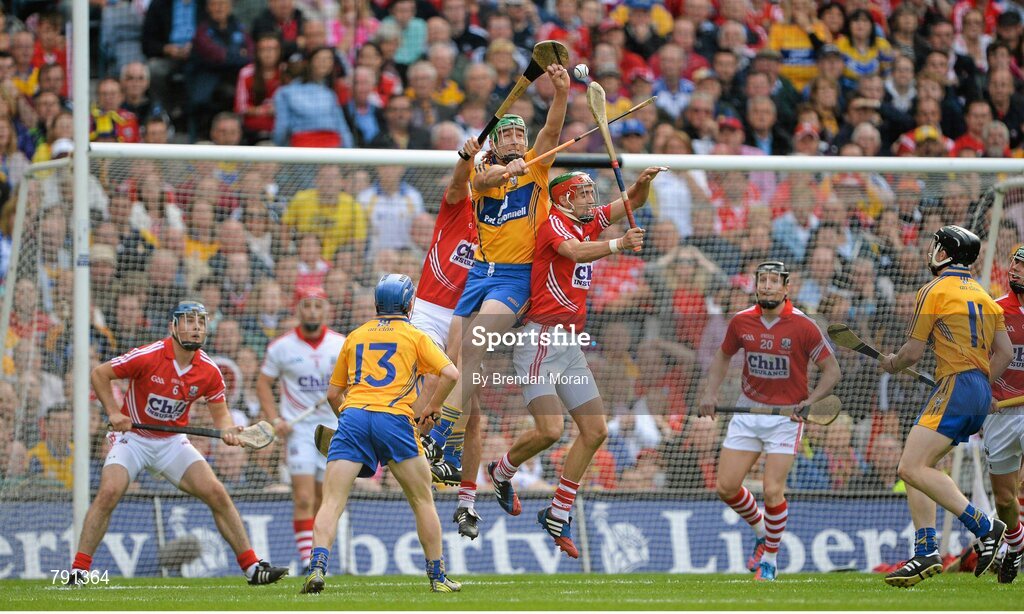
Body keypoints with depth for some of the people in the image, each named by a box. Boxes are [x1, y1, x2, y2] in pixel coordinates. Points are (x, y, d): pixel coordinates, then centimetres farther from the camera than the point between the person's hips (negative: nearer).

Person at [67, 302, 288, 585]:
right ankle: (78, 570, -17)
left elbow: (220, 412, 3)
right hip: (132, 437, -3)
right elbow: (99, 374, -10)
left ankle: (253, 567, 3)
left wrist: (227, 429, -20)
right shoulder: (147, 357, -20)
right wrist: (113, 412, -19)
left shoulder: (209, 371, -9)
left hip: (173, 441, 3)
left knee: (217, 494, -6)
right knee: (109, 492, -24)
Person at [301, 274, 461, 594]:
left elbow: (333, 393, 26)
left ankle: (317, 567, -25)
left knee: (332, 503, -4)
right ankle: (438, 577, 15)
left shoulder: (355, 336, 23)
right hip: (394, 419, -2)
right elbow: (451, 374, 1)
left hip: (352, 415, 2)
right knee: (423, 501, 14)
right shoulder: (415, 336, 14)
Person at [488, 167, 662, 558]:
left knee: (595, 430, 5)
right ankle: (501, 473, 12)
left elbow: (632, 202, 14)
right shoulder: (554, 222, -10)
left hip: (572, 345, 9)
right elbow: (574, 251, -30)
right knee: (551, 429, -19)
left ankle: (558, 515, 15)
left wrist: (643, 184, -10)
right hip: (542, 340, -9)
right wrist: (618, 244, -46)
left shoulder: (590, 221, 14)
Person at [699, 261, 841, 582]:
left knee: (773, 491, -12)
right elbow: (723, 355, 17)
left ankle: (770, 559, 10)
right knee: (726, 487, -1)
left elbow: (831, 369, -5)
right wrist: (711, 393, 4)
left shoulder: (803, 326, -13)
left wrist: (809, 402, -19)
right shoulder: (741, 322, -2)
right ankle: (761, 532, 28)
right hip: (747, 410, 4)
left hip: (786, 416, -4)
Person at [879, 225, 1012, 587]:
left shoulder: (934, 290, -2)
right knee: (916, 468, 11)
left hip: (956, 385, -9)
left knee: (913, 468, -18)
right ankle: (926, 553, 1)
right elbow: (1005, 352, 17)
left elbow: (913, 353, -3)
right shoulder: (982, 295, 21)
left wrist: (891, 364, 18)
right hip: (982, 392, 9)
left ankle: (984, 527, -23)